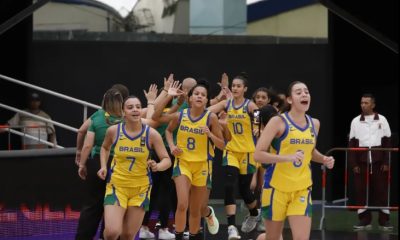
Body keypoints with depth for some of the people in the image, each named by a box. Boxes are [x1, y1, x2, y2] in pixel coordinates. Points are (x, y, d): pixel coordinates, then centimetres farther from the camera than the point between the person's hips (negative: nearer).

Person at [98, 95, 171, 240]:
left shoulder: (151, 134, -10)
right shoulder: (114, 131, -7)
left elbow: (167, 160, -8)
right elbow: (105, 148, 16)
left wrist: (157, 166, -29)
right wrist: (104, 167, 1)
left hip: (141, 189, 1)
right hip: (116, 186, -1)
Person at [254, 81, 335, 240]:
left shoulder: (314, 124, 6)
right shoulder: (278, 122, -11)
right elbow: (258, 155, -17)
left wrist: (324, 159, 4)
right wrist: (288, 157, -28)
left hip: (302, 189, 4)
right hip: (276, 187, -4)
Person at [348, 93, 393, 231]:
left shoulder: (382, 120, 4)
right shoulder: (356, 121, 6)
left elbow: (387, 142, 3)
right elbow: (352, 143, 5)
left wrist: (386, 162, -4)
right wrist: (353, 164, -2)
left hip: (378, 160, -1)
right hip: (362, 160, 1)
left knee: (381, 190, 0)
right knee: (361, 190, 0)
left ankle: (384, 220, 4)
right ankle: (364, 220, 7)